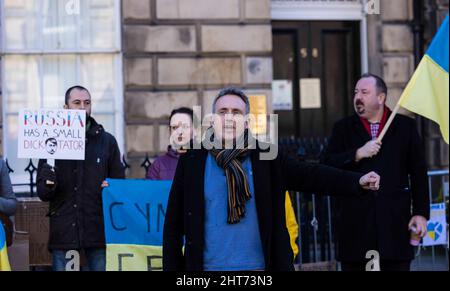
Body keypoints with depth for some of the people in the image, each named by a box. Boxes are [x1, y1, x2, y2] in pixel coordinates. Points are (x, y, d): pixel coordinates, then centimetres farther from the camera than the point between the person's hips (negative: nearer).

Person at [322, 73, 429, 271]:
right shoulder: (343, 128, 10)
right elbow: (327, 166, 1)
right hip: (356, 223, 1)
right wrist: (357, 154, -13)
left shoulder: (405, 126, 8)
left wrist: (421, 212, 1)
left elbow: (419, 173, 7)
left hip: (395, 221, -1)